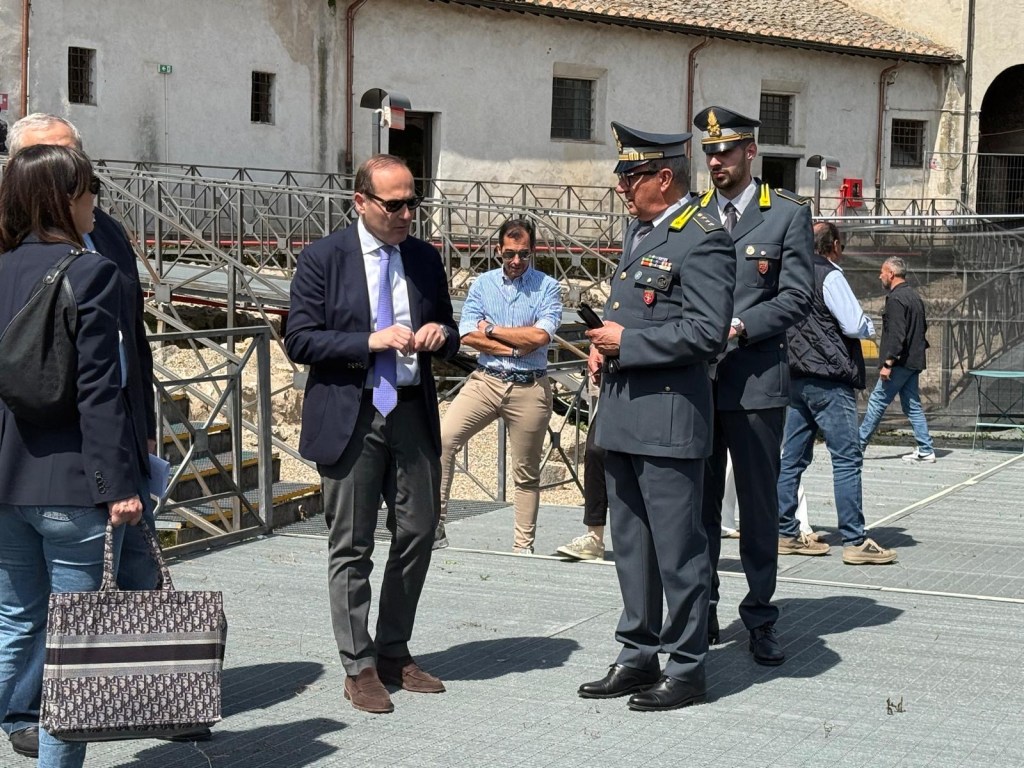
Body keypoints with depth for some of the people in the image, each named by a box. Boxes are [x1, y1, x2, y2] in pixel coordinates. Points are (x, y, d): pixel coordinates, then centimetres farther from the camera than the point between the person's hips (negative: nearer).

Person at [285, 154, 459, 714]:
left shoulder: (425, 259, 10)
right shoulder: (323, 258, -4)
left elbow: (448, 335, 20)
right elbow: (299, 340, -9)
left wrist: (441, 333, -5)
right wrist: (370, 341, -19)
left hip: (413, 413, 5)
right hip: (351, 417, -5)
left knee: (418, 533, 8)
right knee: (351, 547, 2)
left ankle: (394, 653, 24)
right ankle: (359, 668, 13)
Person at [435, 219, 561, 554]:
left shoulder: (547, 287, 2)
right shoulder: (482, 284, 8)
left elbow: (541, 335, -13)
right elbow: (467, 335, -4)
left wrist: (492, 330, -6)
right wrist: (516, 347, -10)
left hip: (529, 388, -1)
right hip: (485, 380, 2)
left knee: (526, 474, 7)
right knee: (442, 439, -18)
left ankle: (524, 545, 16)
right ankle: (435, 526, -15)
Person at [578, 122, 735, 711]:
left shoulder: (703, 238, -13)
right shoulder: (639, 231, 16)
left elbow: (707, 331, -20)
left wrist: (627, 342, -16)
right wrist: (604, 346, 9)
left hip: (669, 416, -9)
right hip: (623, 414, 9)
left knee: (678, 547, -1)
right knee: (631, 545, 15)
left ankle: (686, 668, 9)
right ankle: (639, 656, 25)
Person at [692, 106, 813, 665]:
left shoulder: (788, 215, 1)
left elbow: (797, 297, -6)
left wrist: (739, 326, -17)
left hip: (755, 382, -3)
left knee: (759, 504, 4)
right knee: (698, 501, 9)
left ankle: (760, 618, 13)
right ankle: (701, 612, 20)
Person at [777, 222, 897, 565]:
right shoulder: (830, 276, -10)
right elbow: (855, 325, -14)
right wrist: (870, 325, 8)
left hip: (796, 378, 8)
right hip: (828, 380, -8)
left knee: (793, 458, 10)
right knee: (847, 459, -6)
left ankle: (786, 534, 13)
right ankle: (855, 542, -7)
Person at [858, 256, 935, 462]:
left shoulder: (896, 299, -15)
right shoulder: (914, 296, 16)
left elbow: (896, 335, -22)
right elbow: (923, 327, 23)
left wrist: (888, 363, -21)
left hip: (899, 363, -9)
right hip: (914, 361, 9)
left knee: (877, 402, -1)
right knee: (912, 405, 10)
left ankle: (859, 444, 5)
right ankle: (925, 451, 7)